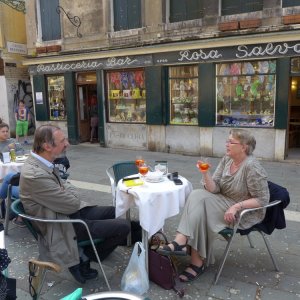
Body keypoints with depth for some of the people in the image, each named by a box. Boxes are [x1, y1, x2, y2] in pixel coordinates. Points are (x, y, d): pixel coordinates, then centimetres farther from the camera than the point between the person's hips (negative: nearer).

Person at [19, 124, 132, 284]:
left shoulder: (40, 162, -1)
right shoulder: (34, 175, -30)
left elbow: (64, 186, 11)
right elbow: (73, 204, -24)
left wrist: (69, 194, -9)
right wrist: (74, 197, -3)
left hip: (69, 213, 9)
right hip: (64, 226, -9)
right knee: (124, 226, -11)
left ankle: (84, 255, 21)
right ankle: (83, 257, 9)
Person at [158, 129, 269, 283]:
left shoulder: (252, 166, -20)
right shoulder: (227, 159, 0)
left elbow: (262, 199, -17)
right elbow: (214, 189, -5)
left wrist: (236, 207, -26)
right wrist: (205, 174, -22)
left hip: (245, 212, -7)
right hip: (226, 203, 7)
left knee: (200, 204, -23)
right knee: (196, 196, -18)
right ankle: (181, 242, -20)